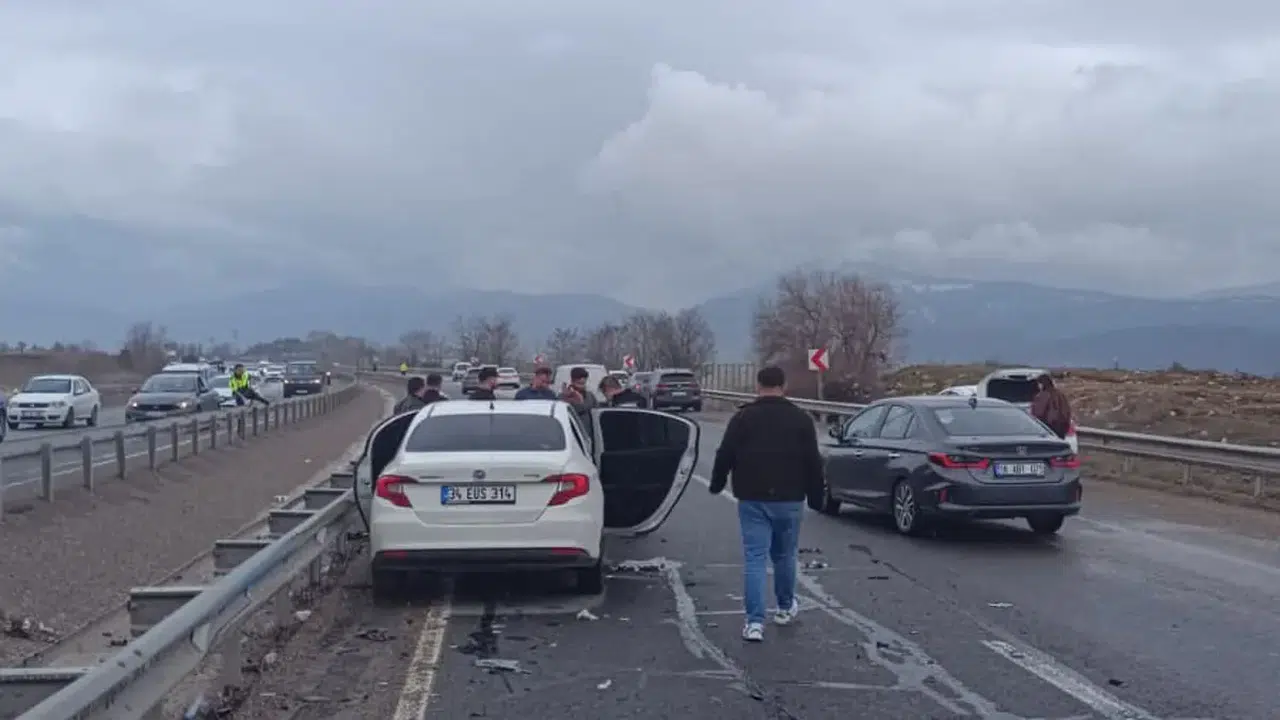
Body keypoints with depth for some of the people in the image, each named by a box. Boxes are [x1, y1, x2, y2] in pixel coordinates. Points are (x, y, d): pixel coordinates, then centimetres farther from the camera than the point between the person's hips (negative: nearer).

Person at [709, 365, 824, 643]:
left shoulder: (742, 418, -2)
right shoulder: (801, 419, 2)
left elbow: (725, 456, -1)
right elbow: (813, 462, 2)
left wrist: (717, 484, 15)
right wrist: (815, 496, 10)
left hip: (753, 499, -1)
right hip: (789, 499, 1)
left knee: (754, 558, -2)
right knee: (784, 555, 19)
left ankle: (754, 621, -9)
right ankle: (786, 607, 35)